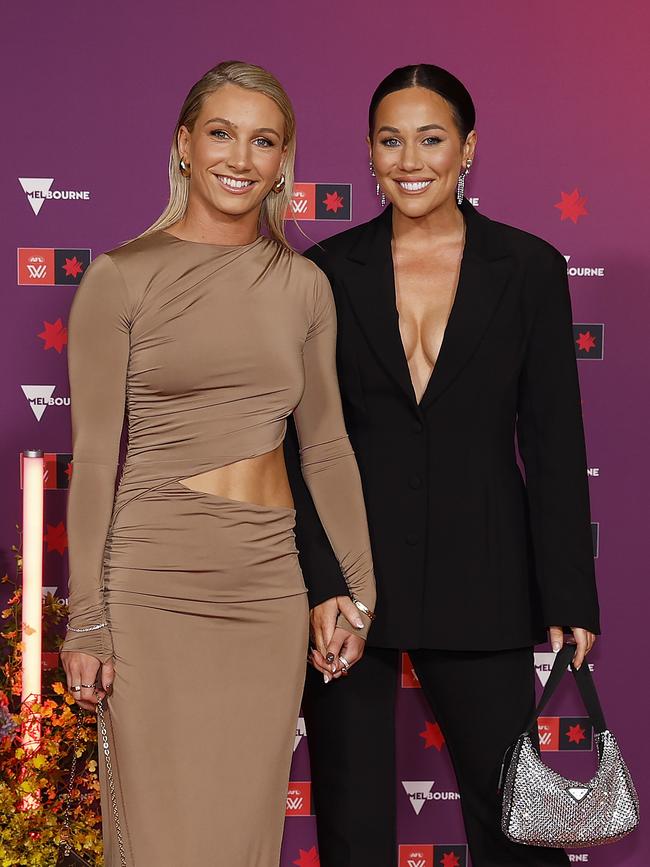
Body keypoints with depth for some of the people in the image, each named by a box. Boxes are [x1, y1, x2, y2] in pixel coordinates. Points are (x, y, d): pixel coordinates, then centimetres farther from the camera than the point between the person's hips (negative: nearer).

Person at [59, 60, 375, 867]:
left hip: (268, 585, 4)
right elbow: (94, 457, -5)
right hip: (155, 584, -4)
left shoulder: (304, 286, 8)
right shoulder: (121, 278, -4)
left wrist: (361, 587, 16)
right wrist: (86, 622, -7)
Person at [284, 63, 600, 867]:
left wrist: (569, 599, -3)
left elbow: (554, 443, 0)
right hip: (350, 567, 1)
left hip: (479, 576, 0)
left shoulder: (529, 268, 1)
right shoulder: (328, 272, 2)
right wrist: (320, 584, -10)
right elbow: (302, 441, 0)